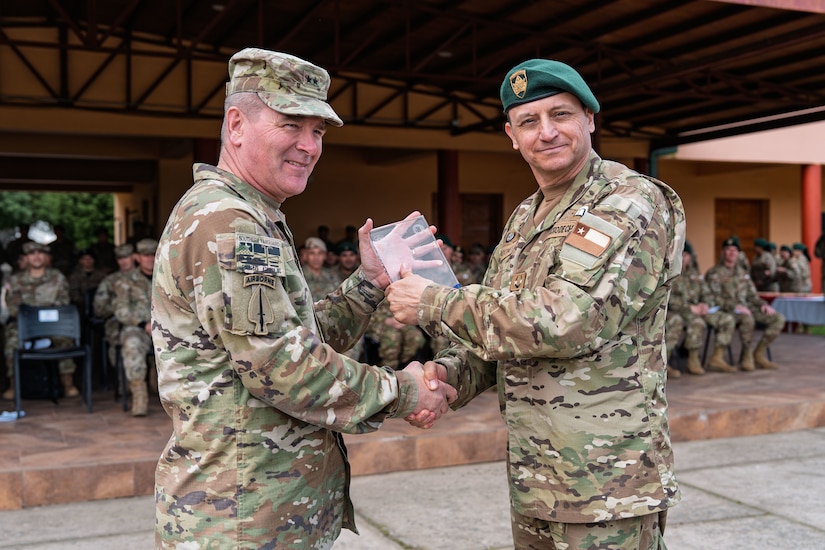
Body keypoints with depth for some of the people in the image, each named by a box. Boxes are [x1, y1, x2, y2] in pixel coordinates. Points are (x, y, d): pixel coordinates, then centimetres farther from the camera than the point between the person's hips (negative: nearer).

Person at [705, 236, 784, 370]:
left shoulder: (743, 272, 23)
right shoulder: (714, 273, -1)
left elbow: (752, 295, 22)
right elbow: (715, 298, -12)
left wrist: (763, 304, 1)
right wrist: (735, 306, -25)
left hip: (746, 308, 7)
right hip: (727, 311, -7)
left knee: (779, 319, -11)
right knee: (747, 318, -39)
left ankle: (759, 354, -5)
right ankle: (747, 355, -18)